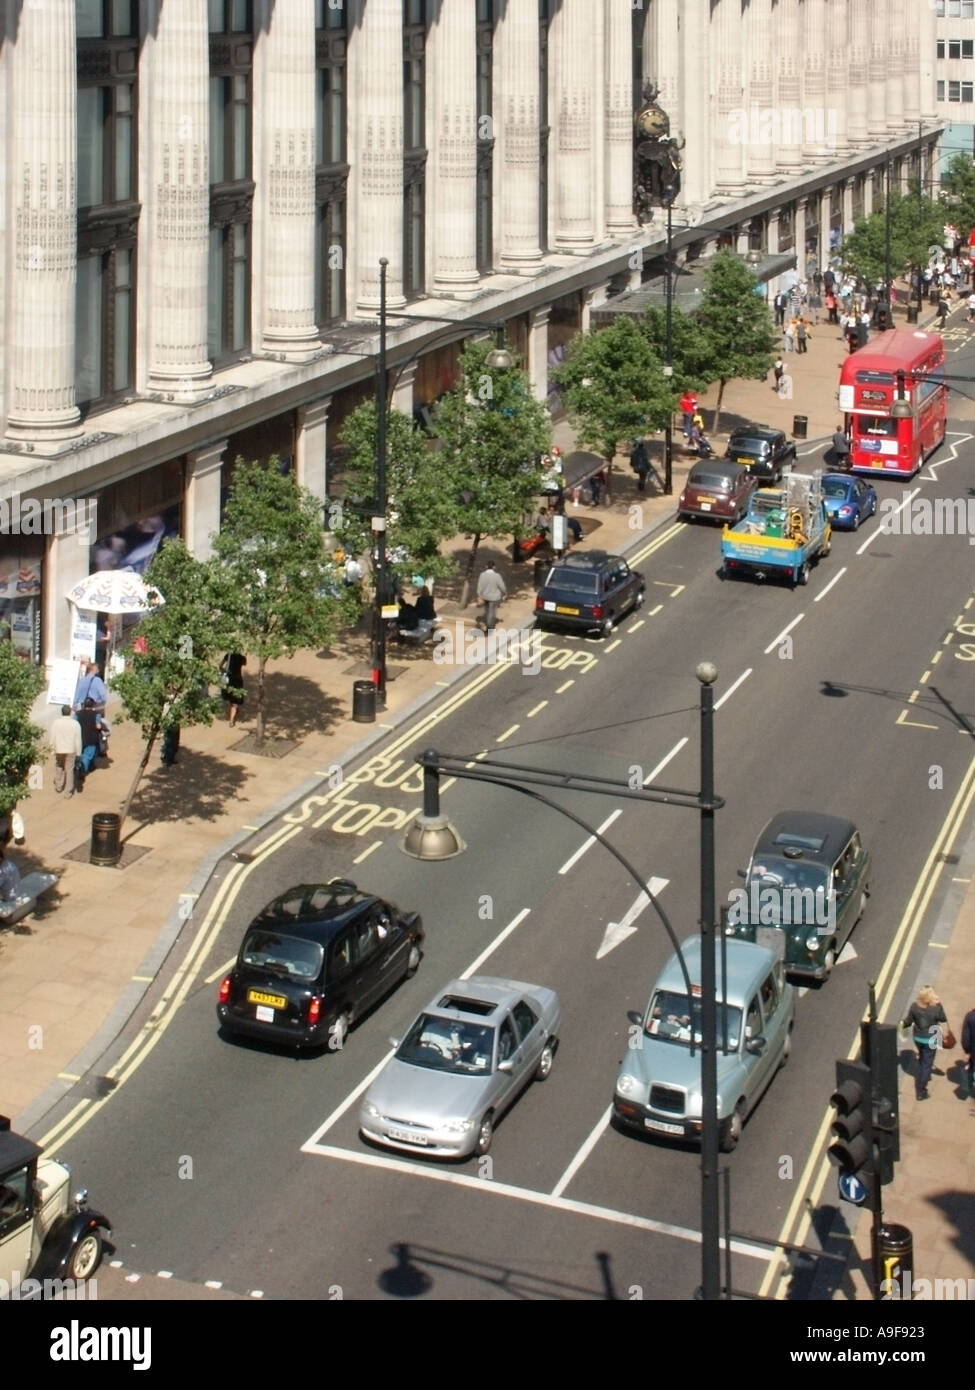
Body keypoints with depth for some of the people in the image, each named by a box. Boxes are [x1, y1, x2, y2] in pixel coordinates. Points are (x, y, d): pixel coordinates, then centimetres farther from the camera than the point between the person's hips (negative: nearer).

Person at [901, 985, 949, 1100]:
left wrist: (902, 1023, 17)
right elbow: (943, 1019, -5)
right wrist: (939, 1004, -4)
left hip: (918, 1038, 4)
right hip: (930, 1040, -4)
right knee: (927, 1064, 8)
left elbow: (909, 1021, -5)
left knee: (921, 1061, 28)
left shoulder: (914, 1006, -15)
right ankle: (921, 1091, 12)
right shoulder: (936, 1008, -24)